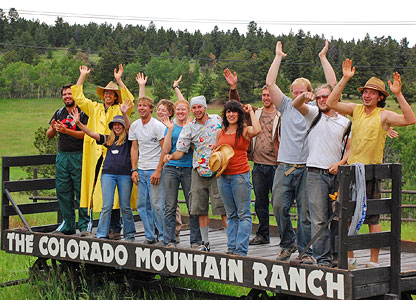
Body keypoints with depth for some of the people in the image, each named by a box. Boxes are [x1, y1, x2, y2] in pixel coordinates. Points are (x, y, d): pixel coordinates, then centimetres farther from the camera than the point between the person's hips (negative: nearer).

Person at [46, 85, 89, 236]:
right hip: (62, 155, 6)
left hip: (78, 156, -6)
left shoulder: (82, 112, -3)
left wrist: (66, 131, -24)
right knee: (63, 191, 5)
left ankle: (84, 225, -3)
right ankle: (68, 224, 13)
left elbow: (85, 134, -14)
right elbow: (49, 135, 12)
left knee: (81, 191, -6)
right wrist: (53, 129, -11)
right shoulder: (59, 113, 14)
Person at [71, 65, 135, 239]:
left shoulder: (120, 110, 7)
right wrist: (82, 76, 16)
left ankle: (115, 228, -3)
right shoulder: (94, 108, 19)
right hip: (96, 155, 4)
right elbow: (78, 97, 20)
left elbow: (130, 102, -12)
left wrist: (119, 81, -14)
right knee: (99, 191, 4)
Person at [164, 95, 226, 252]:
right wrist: (170, 156, -17)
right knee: (200, 208, 5)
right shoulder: (189, 128, 5)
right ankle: (205, 242, 13)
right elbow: (180, 151, 2)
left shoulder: (218, 120, 4)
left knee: (222, 206, -8)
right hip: (199, 172, 3)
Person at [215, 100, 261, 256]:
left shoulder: (245, 131, -3)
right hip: (223, 176, 6)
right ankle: (232, 247, 16)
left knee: (243, 214, -3)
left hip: (240, 175, -6)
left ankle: (241, 249, -3)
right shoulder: (221, 133, 13)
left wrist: (251, 111, -14)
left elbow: (257, 130, -26)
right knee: (231, 214, 12)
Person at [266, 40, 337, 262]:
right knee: (279, 206, -2)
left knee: (306, 210, -2)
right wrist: (278, 57, 9)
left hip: (308, 167, -2)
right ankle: (287, 244, 16)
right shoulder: (286, 106, 12)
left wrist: (323, 57, 1)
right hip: (285, 166, 2)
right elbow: (270, 83, 6)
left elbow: (332, 86, -2)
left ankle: (305, 250, 6)